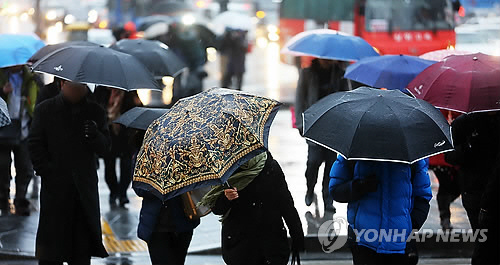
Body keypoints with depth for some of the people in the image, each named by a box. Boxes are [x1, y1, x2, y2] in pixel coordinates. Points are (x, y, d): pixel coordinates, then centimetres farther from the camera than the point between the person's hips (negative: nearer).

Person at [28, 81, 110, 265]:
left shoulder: (95, 112, 8)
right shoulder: (45, 110, 3)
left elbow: (105, 147, 5)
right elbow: (35, 145, 3)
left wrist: (95, 136, -17)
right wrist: (46, 172, -8)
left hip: (85, 187, 2)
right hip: (56, 187, -2)